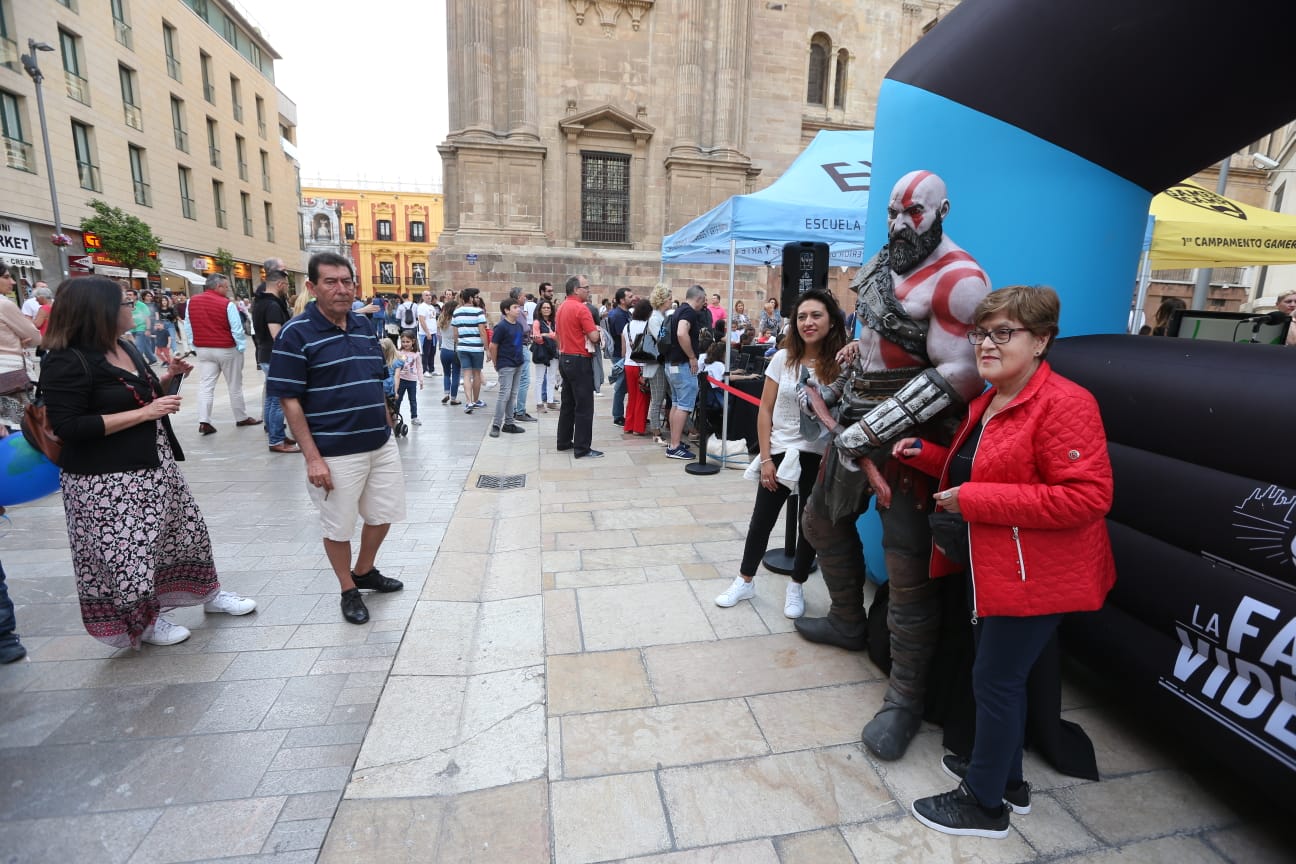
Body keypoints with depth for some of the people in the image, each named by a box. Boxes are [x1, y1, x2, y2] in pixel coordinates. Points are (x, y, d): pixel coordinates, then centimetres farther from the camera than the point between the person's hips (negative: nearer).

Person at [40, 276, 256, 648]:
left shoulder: (125, 348, 10)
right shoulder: (67, 362, -17)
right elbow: (68, 426, -23)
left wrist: (168, 377, 6)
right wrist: (145, 413, -24)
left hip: (154, 464, 9)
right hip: (106, 480, -9)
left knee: (185, 530, 17)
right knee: (126, 554, 5)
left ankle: (210, 593, 32)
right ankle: (144, 620, 24)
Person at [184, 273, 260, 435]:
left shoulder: (192, 302, 3)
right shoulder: (227, 304, -15)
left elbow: (188, 327, 8)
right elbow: (237, 329, -16)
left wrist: (196, 346, 15)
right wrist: (240, 347, -3)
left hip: (203, 350, 5)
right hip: (227, 349, -4)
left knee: (205, 385, 3)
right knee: (235, 386, 7)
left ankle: (204, 421, -5)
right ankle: (242, 418, 17)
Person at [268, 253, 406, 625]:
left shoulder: (365, 325, 7)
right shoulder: (296, 333, -11)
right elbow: (290, 400, -12)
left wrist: (388, 428, 14)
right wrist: (313, 457, -16)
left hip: (382, 445, 6)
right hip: (335, 454, -6)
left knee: (383, 514, 17)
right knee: (338, 527, 10)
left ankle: (365, 571, 41)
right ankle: (348, 591, 31)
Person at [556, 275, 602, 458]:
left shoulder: (561, 308, 12)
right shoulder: (581, 308, -16)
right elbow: (594, 337, -19)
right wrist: (596, 330, 2)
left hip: (564, 359, 9)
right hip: (579, 361, -9)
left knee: (568, 403, 15)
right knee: (584, 406, -5)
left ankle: (564, 441, 22)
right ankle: (582, 448, -2)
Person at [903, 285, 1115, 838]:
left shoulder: (1064, 404, -20)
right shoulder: (989, 401, 9)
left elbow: (1088, 497, -27)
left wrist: (976, 500, -27)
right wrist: (925, 454, 6)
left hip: (1033, 576, -9)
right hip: (992, 566, 9)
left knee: (994, 681, 3)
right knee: (1001, 677, 22)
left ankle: (985, 804, 24)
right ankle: (1007, 779, 42)